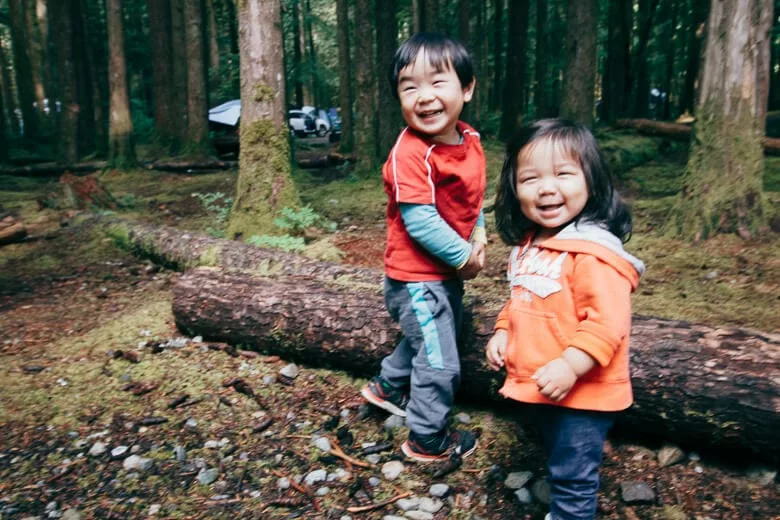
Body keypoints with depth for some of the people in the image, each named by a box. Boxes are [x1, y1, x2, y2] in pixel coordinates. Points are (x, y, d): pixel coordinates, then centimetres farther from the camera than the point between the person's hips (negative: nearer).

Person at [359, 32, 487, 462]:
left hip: (448, 273, 9)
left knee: (425, 340, 28)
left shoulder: (470, 141, 0)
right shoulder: (409, 153, -25)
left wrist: (479, 237, -3)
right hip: (417, 278, -9)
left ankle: (389, 387, 52)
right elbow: (420, 221, -28)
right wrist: (464, 257, -17)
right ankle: (428, 441, 24)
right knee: (441, 364, 2)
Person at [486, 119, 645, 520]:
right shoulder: (527, 244, 4)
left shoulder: (594, 251, -24)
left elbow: (607, 322, -29)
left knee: (572, 477, 8)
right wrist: (502, 333, 4)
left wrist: (569, 366, -33)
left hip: (581, 392, -8)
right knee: (558, 464, 28)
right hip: (540, 387, 9)